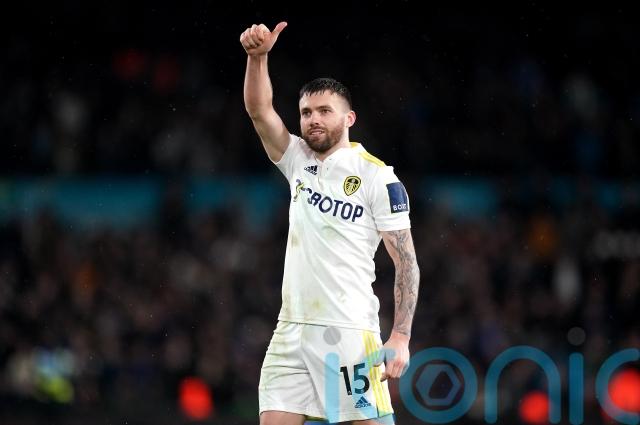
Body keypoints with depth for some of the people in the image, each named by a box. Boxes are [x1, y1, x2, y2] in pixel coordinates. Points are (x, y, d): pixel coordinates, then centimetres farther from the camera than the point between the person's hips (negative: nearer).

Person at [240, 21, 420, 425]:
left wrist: (401, 337, -12)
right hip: (292, 331, 6)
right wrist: (257, 57, -17)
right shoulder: (299, 161, 12)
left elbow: (407, 263, -5)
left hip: (350, 333, -5)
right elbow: (259, 111, 1)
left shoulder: (377, 176, -4)